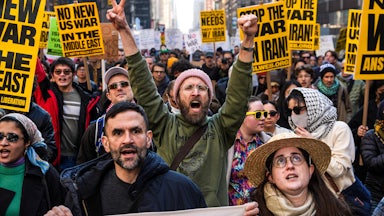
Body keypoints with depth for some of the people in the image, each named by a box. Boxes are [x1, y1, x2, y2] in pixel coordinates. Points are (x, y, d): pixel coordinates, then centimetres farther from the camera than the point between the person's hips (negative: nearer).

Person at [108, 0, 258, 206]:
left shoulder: (219, 129, 3)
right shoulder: (166, 126, 2)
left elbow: (239, 91, -7)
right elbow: (143, 86, -6)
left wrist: (248, 40, -18)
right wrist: (125, 31, -13)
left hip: (214, 211, 1)